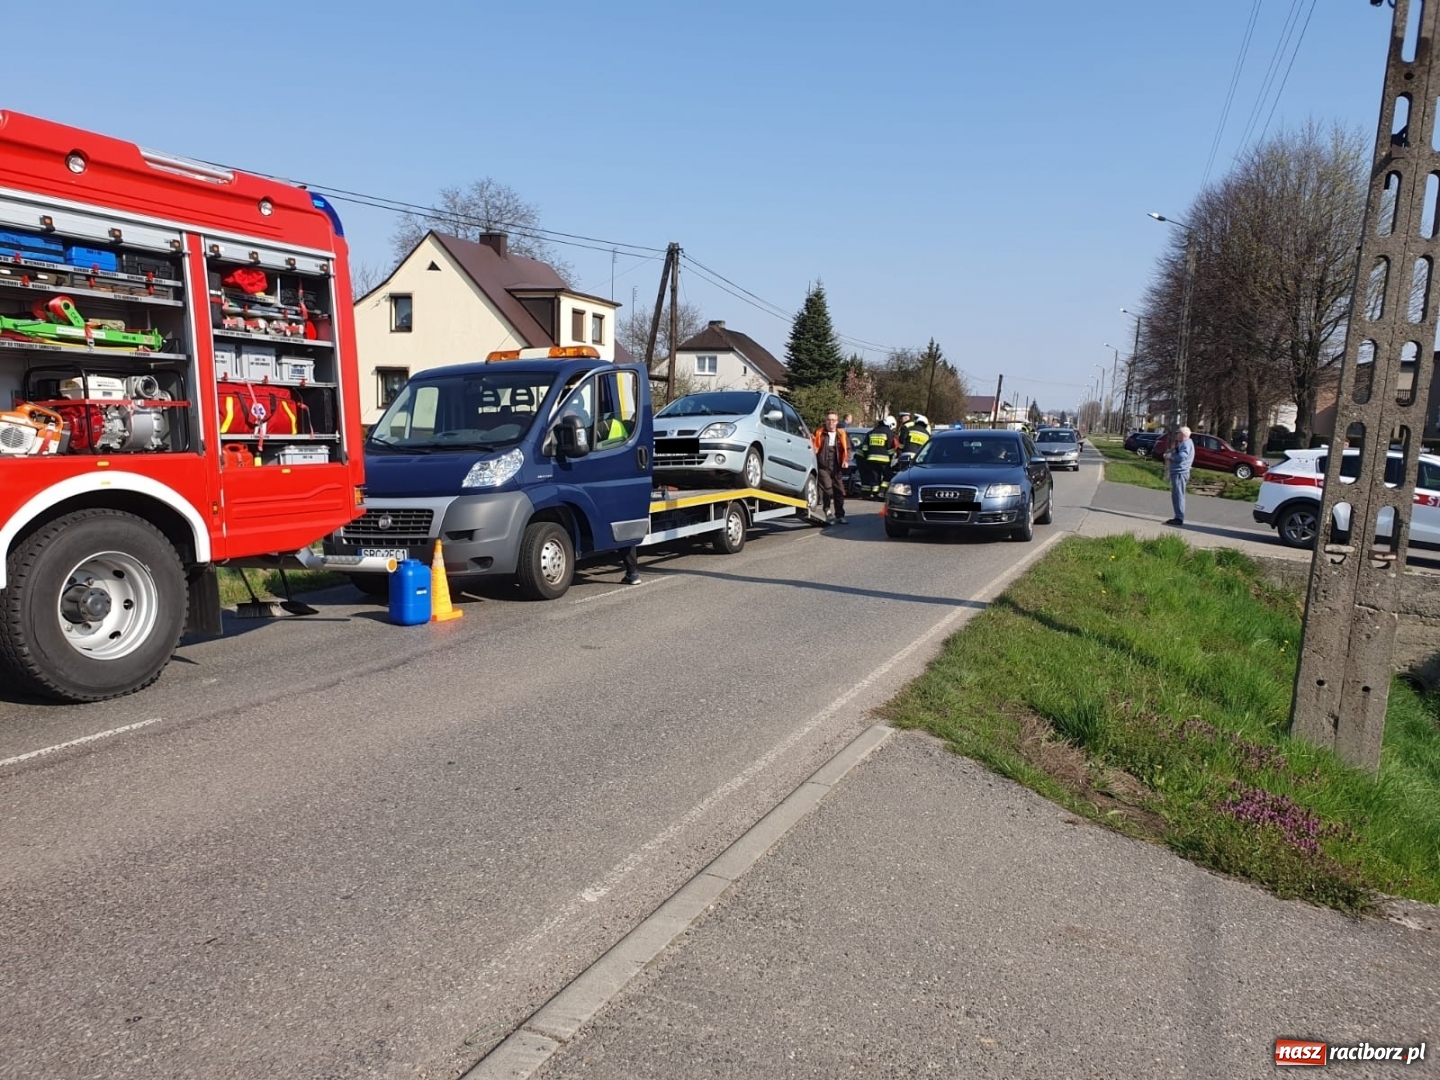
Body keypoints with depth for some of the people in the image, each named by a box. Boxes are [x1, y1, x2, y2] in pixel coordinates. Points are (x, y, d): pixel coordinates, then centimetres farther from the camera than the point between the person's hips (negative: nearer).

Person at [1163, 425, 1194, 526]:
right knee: (1176, 496, 14)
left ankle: (1179, 518, -14)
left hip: (1180, 473, -11)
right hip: (1176, 472, 11)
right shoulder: (1182, 444, 22)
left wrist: (1170, 456, -9)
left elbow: (1181, 457, -23)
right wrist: (1170, 453, 5)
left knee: (1178, 495, -12)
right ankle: (1178, 517, 19)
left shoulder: (1186, 444, -11)